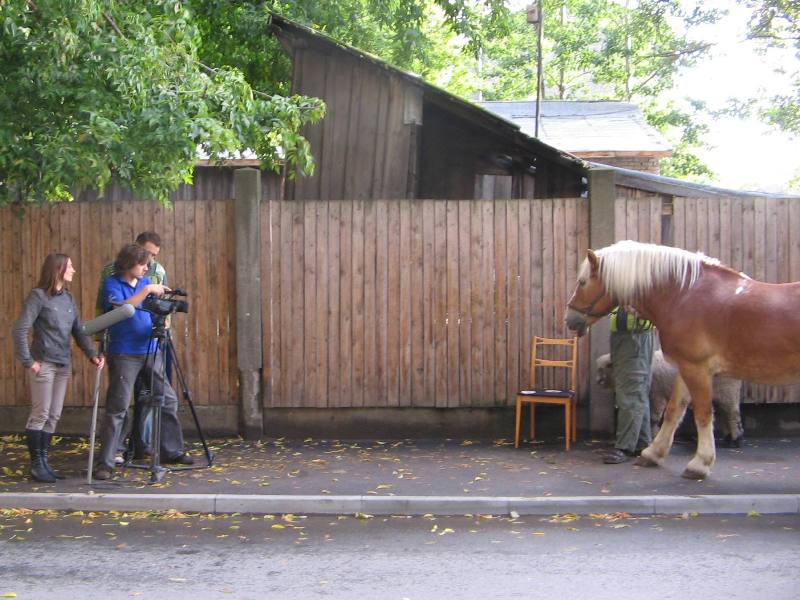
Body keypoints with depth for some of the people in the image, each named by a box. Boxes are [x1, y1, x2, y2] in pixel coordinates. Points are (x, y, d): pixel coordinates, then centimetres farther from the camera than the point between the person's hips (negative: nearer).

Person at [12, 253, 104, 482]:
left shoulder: (68, 298, 12)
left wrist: (92, 354, -2)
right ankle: (36, 464, 4)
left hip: (63, 365, 7)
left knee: (54, 416, 9)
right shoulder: (38, 296, -9)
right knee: (40, 414, -4)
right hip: (43, 364, -7)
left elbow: (78, 331, 12)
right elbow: (19, 330, -13)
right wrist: (28, 361, -14)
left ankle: (44, 461, 16)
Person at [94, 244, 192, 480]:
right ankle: (105, 463, -7)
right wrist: (146, 291, -23)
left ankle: (171, 451, 21)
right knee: (117, 408, -8)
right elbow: (120, 308, -22)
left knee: (168, 399, 8)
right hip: (124, 354, -6)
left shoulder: (145, 282, 13)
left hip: (151, 351, 6)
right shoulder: (112, 284, -4)